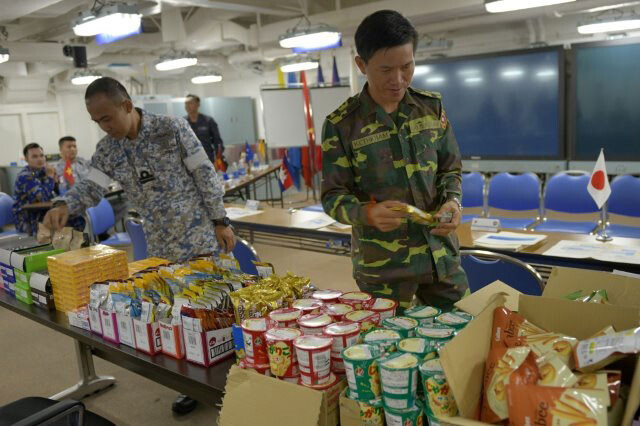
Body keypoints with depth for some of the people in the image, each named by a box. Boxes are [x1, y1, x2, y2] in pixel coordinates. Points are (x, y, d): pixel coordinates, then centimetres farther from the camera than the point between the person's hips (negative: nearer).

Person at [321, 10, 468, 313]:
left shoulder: (431, 107, 2)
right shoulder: (341, 125, -8)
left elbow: (451, 168, 9)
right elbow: (333, 196, -8)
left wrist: (453, 200, -12)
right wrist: (368, 213, -27)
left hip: (441, 254, 4)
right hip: (381, 266, -3)